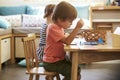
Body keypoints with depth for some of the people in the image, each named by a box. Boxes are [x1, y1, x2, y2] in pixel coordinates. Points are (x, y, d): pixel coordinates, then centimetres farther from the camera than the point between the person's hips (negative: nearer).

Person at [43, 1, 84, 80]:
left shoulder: (60, 27, 11)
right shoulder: (53, 28, -21)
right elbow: (67, 41, -28)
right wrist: (77, 28, -32)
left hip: (59, 59, 10)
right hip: (51, 63, -10)